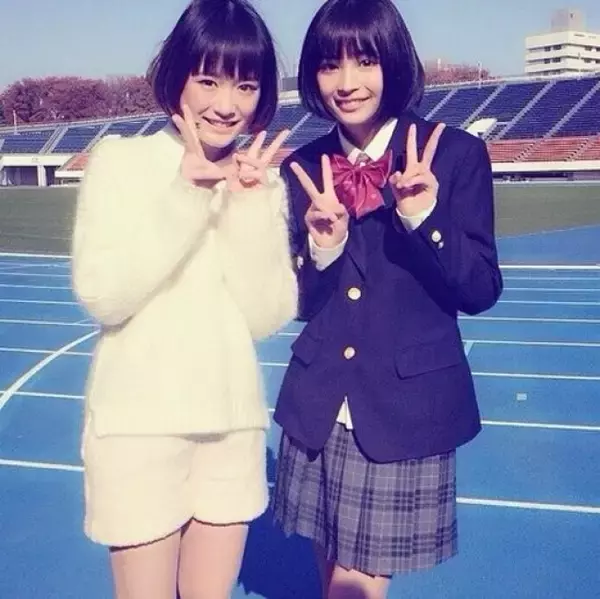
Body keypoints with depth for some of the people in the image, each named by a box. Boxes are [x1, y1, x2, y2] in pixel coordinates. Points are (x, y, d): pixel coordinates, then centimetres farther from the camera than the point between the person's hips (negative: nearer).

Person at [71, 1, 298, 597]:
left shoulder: (263, 181, 3)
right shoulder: (121, 159, -6)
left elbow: (267, 316, -5)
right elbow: (102, 295, -16)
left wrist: (248, 204, -14)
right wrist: (187, 195, -20)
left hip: (233, 422, 4)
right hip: (139, 423, -3)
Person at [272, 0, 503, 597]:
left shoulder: (455, 153, -7)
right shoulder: (303, 168, 2)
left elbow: (481, 291, -7)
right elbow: (299, 304, 4)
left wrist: (425, 218, -21)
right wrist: (322, 247, -16)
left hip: (408, 408, -3)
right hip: (317, 410, 3)